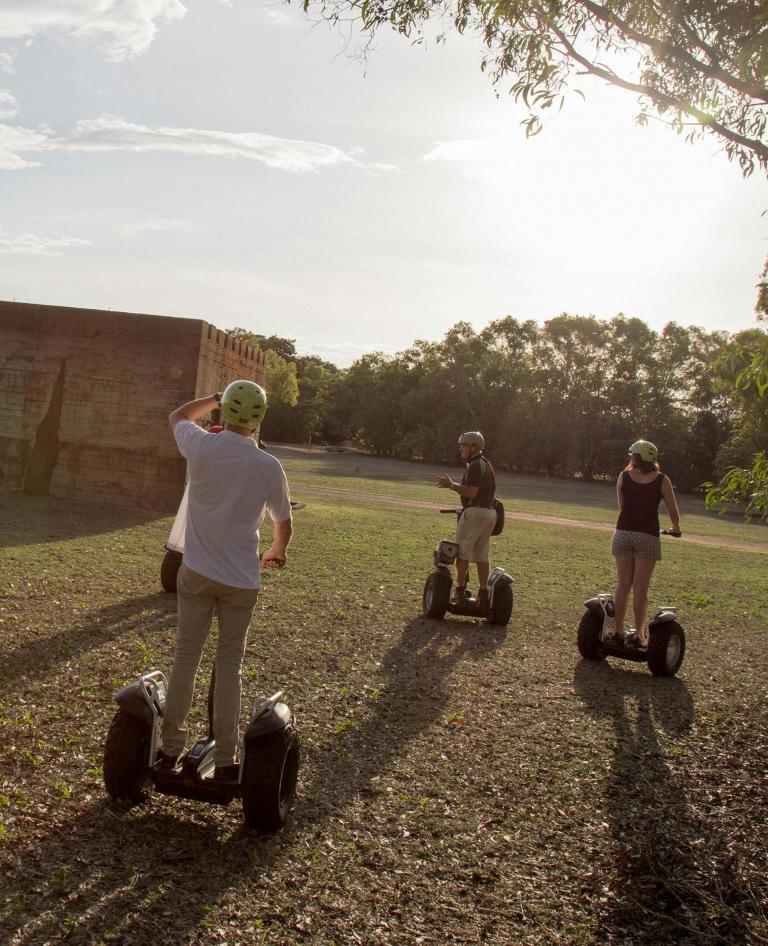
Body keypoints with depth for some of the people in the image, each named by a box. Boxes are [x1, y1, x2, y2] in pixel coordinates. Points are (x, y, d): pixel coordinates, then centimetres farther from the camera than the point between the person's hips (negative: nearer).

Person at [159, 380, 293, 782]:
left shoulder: (201, 447, -9)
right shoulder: (269, 467, -9)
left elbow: (176, 416, 16)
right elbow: (284, 526, 4)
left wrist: (215, 399, 22)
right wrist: (276, 553, 24)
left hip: (197, 574, 1)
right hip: (241, 580, -1)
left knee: (185, 658, 11)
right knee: (230, 666, 8)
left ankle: (170, 748, 20)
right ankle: (225, 759, 14)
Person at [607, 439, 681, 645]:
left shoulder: (624, 476, 4)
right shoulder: (662, 480, 0)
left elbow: (622, 507, 9)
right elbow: (674, 512, 3)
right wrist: (675, 528, 23)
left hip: (623, 533, 2)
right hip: (648, 536, -2)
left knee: (624, 585, 11)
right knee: (640, 589, 3)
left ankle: (617, 629, 15)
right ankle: (639, 633, 5)